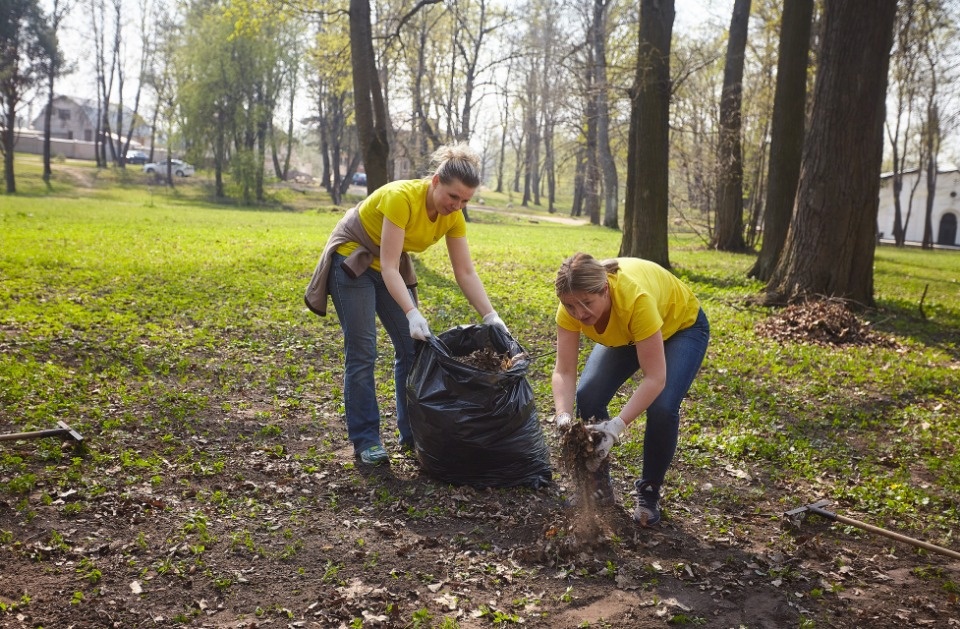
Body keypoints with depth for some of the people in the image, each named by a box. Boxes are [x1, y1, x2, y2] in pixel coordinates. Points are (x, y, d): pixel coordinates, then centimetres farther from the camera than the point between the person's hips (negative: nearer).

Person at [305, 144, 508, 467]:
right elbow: (389, 267, -35)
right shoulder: (401, 197, -34)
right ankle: (365, 441, -1)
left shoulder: (453, 217, -15)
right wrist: (412, 313, -45)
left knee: (413, 347, 2)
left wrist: (491, 317, -21)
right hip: (351, 260, -6)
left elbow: (466, 273, -12)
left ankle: (413, 433, 12)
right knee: (362, 353, -8)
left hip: (391, 266, 7)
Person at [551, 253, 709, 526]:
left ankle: (649, 493, 1)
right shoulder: (573, 303, -30)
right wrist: (564, 417, -43)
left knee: (662, 408, -24)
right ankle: (599, 482, 9)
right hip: (623, 332, 4)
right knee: (588, 396, -14)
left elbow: (655, 378, -42)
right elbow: (564, 371, -27)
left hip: (682, 325, -4)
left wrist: (617, 426, -50)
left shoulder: (635, 298, -44)